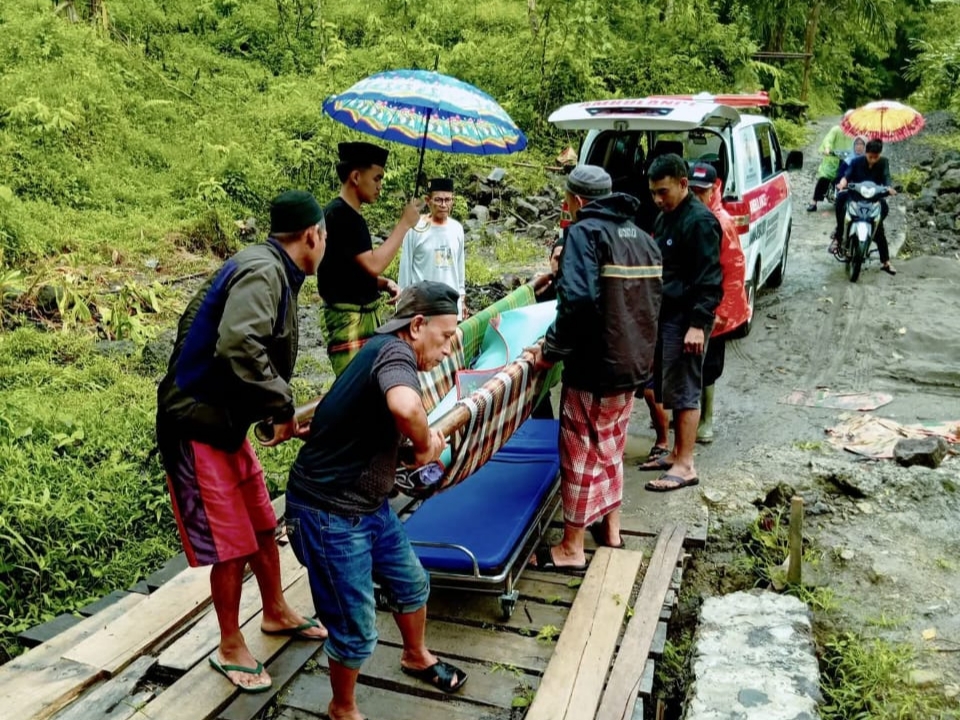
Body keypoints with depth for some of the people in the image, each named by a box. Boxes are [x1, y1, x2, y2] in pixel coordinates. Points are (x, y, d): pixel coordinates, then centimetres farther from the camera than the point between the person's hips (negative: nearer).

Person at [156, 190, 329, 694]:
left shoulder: (273, 273, 9)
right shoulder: (262, 271, -20)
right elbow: (239, 346, -35)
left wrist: (283, 410, 9)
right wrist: (283, 407, -24)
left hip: (226, 421, 9)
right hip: (197, 426, -9)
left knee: (263, 526, 19)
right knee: (231, 542, 3)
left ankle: (276, 613, 39)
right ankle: (230, 649, 22)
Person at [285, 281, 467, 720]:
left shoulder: (382, 350, 8)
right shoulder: (395, 351, -23)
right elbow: (405, 407, -46)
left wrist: (424, 438, 3)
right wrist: (425, 445, -24)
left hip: (368, 505, 10)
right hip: (329, 515, -10)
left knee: (410, 582, 25)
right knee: (356, 631, 5)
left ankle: (416, 657, 51)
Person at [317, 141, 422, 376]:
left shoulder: (350, 215, 15)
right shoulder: (339, 214, -15)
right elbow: (373, 264, -22)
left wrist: (385, 283, 3)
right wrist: (404, 224, -13)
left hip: (365, 314, 10)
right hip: (349, 318, -10)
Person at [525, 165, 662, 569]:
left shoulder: (584, 232, -13)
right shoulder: (641, 236, 11)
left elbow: (579, 300, -28)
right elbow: (651, 301, 13)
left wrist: (551, 350, -18)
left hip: (594, 368, -8)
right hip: (633, 365, 8)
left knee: (581, 453, 3)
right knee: (610, 447, 22)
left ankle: (571, 550, 15)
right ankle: (610, 528, 35)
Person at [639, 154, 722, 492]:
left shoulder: (699, 221, -14)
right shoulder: (665, 217, 15)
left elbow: (710, 279, -19)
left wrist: (698, 324, -24)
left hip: (687, 319, -9)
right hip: (666, 315, 9)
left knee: (683, 391, -5)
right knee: (668, 388, 14)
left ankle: (685, 465, 3)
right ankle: (677, 453, 25)